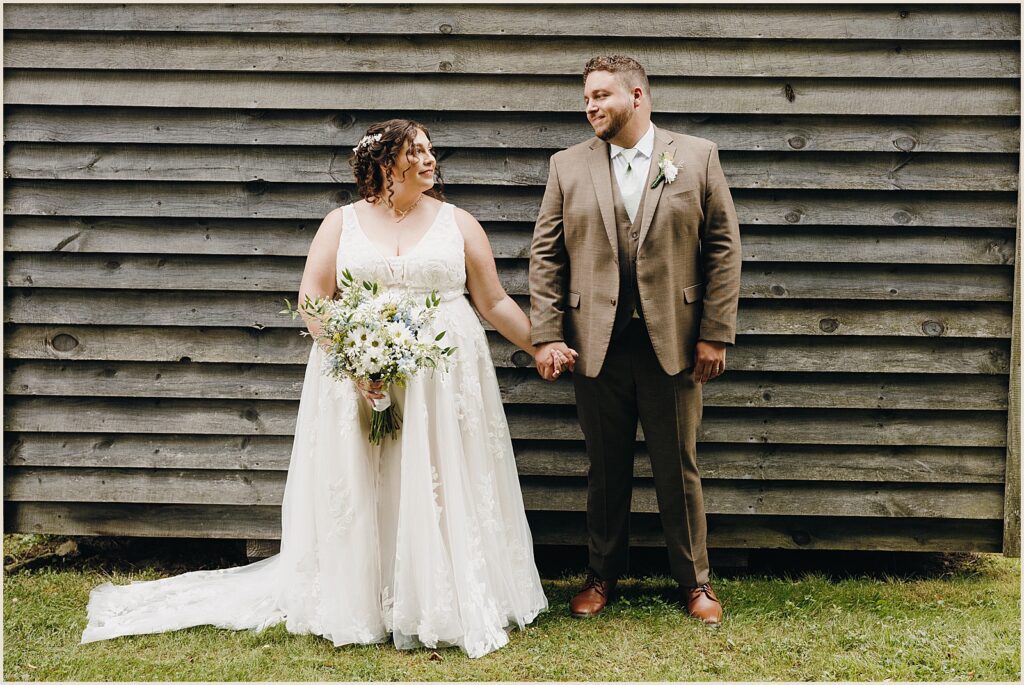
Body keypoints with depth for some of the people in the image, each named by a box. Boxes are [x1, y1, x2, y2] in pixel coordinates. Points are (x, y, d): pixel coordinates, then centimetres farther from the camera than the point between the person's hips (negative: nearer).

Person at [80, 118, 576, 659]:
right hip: (357, 380, 0)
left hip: (445, 380, 0)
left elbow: (494, 302, 11)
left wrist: (541, 346, 5)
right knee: (357, 493, 2)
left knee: (441, 493, 0)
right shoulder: (342, 223, 7)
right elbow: (312, 299, 0)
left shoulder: (458, 223, 8)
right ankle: (357, 607, 14)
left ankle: (449, 610, 11)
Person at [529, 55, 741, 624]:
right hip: (597, 344, 1)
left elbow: (724, 248, 0)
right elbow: (546, 257, 4)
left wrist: (715, 334, -5)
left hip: (673, 343, -1)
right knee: (606, 470, 11)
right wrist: (547, 335, -5)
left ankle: (694, 580, 24)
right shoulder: (568, 167, 6)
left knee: (678, 469, 8)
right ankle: (602, 575, 28)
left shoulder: (696, 157, 2)